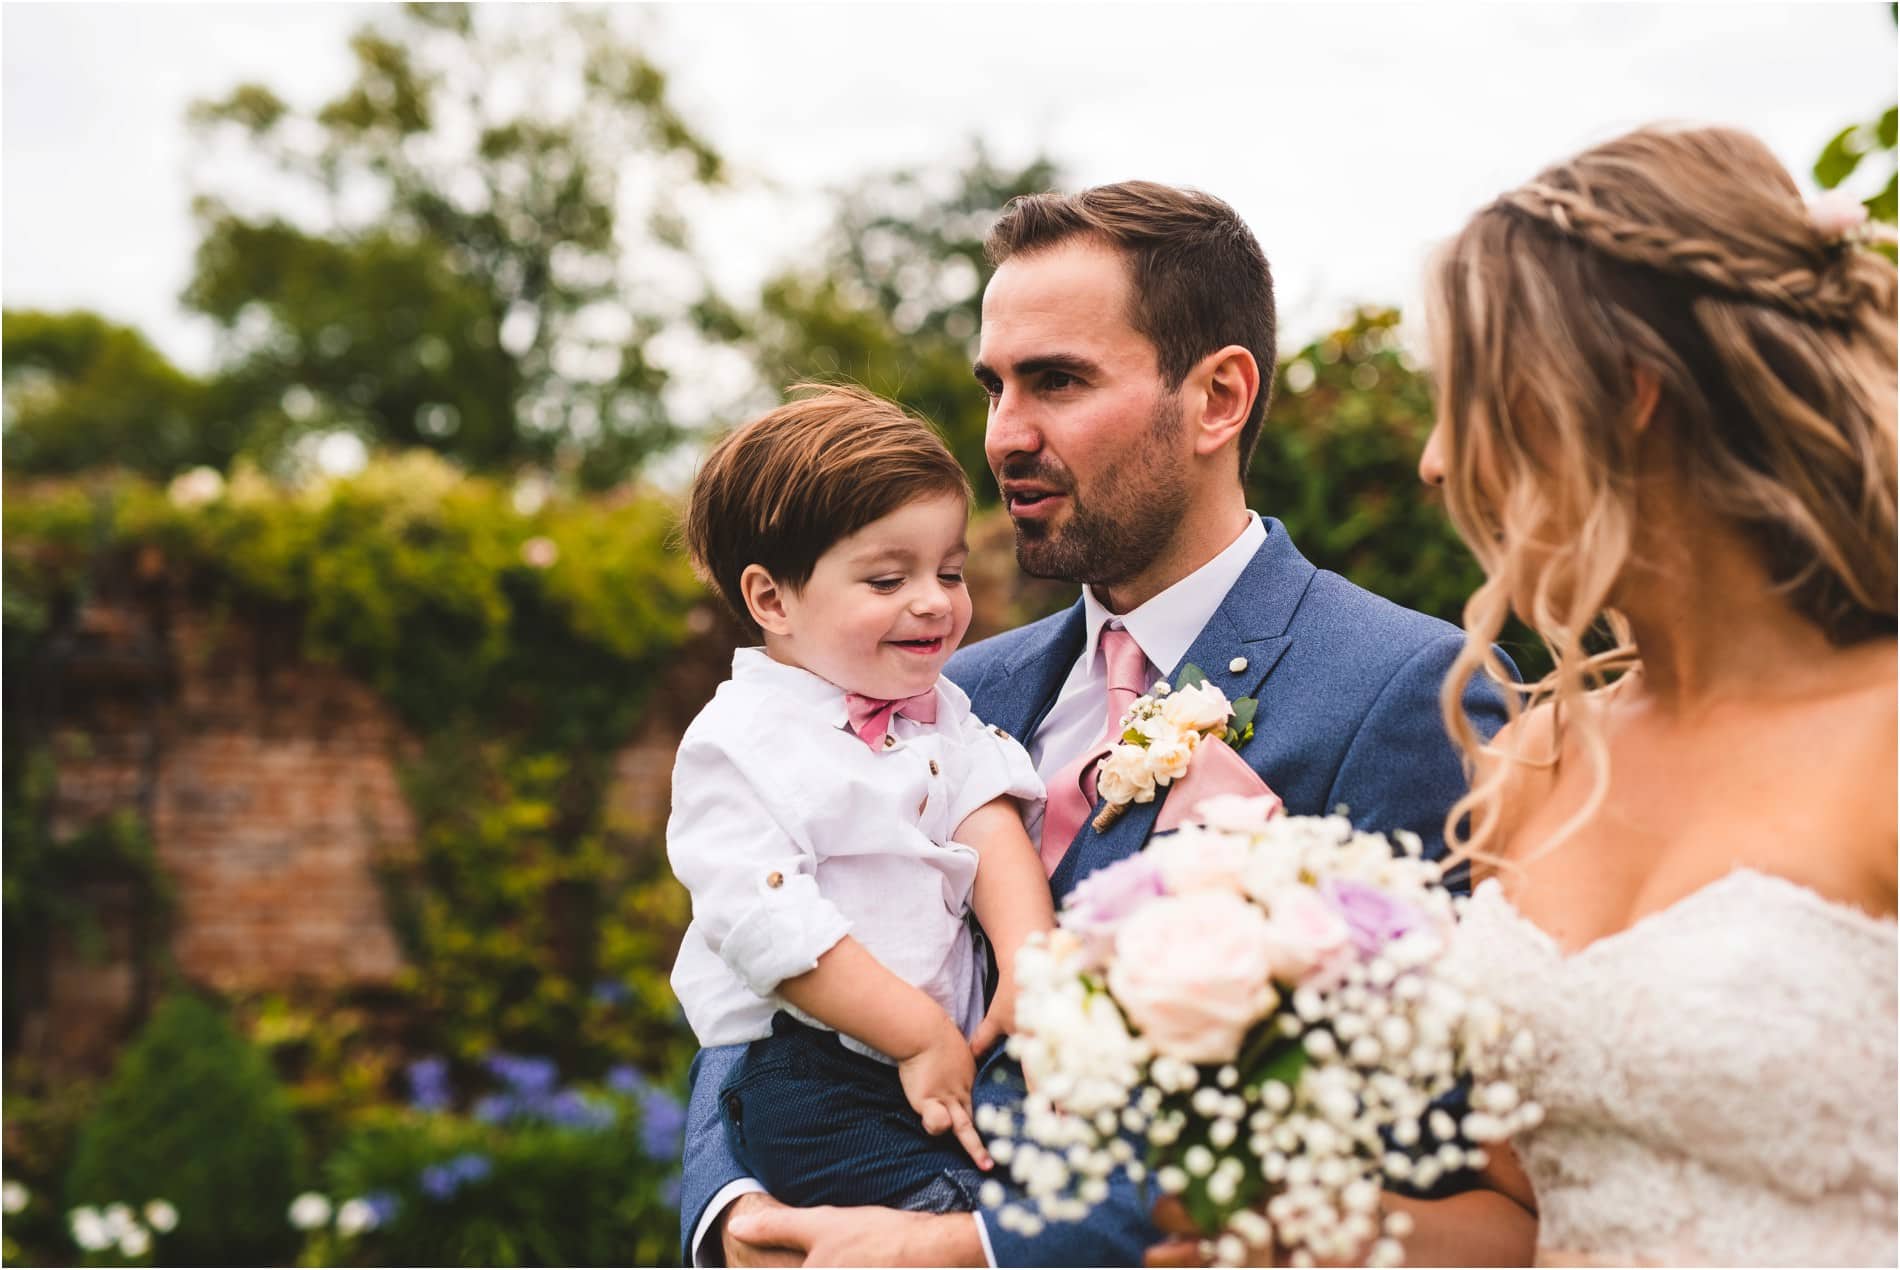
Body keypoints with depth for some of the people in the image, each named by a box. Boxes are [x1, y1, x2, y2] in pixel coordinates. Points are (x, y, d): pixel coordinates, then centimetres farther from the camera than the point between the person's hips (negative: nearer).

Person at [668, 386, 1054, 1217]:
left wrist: (1032, 966, -17)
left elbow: (991, 831, 1)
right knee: (946, 1207, -25)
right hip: (804, 1076, -6)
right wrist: (920, 1033, -17)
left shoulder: (939, 713, 14)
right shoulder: (738, 744, -7)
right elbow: (770, 924, -15)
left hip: (952, 1044, 7)